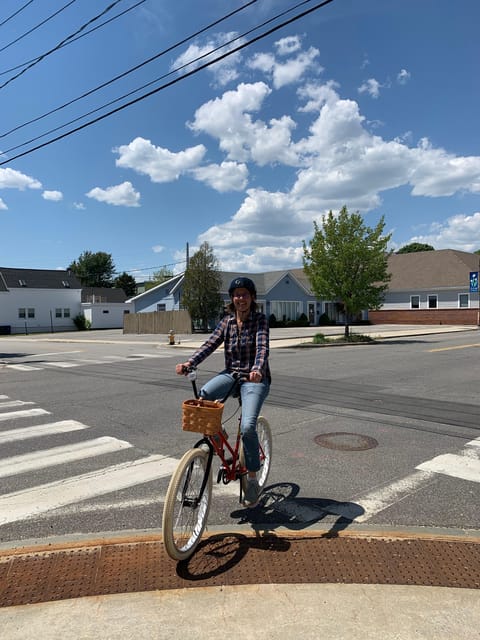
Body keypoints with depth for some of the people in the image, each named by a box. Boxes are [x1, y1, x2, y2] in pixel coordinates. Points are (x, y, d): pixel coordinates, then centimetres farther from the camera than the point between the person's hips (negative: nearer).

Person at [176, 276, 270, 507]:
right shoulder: (226, 322, 6)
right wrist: (189, 363, -20)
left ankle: (252, 480, 1)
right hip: (231, 373, 4)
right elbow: (210, 345, -4)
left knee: (247, 427, -21)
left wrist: (258, 369, -41)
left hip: (255, 378, -4)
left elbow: (262, 347, -21)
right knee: (201, 397, -26)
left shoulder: (260, 320, -6)